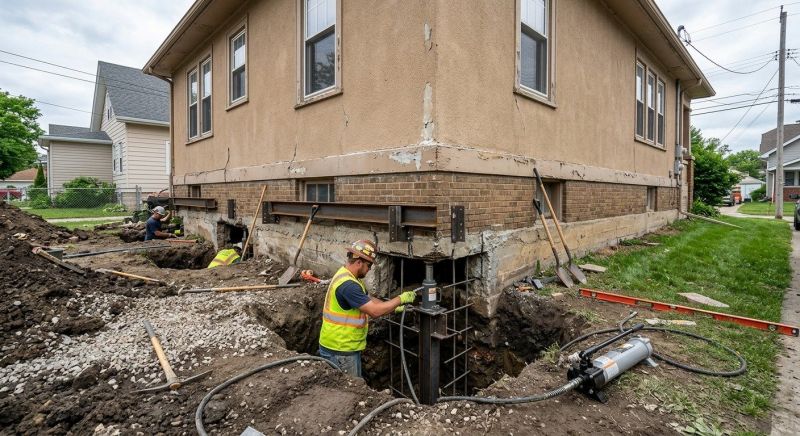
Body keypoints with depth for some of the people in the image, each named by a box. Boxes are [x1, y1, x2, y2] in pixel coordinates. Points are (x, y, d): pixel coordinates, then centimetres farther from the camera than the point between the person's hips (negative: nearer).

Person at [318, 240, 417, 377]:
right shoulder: (347, 284, -28)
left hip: (348, 346, 10)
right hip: (340, 350, -10)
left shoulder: (348, 277, 7)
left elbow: (369, 300, 14)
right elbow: (374, 311, -28)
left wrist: (395, 308, 7)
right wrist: (400, 299, -16)